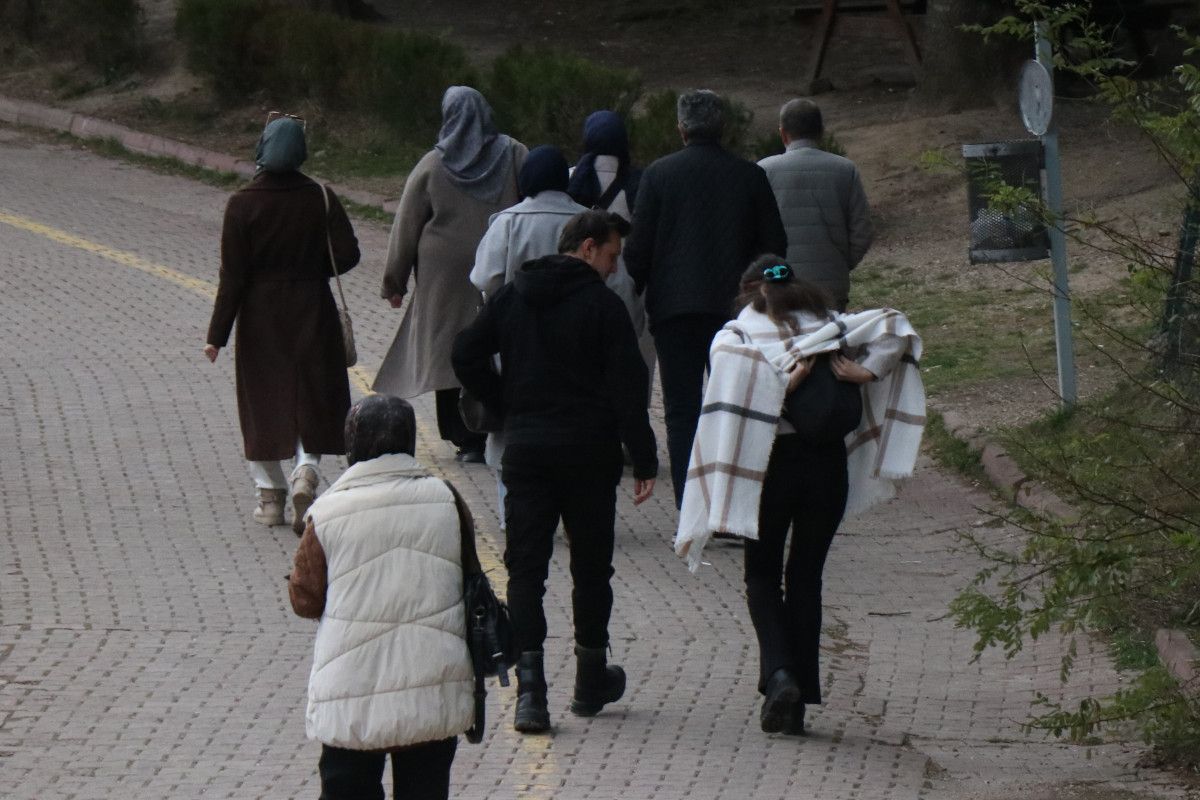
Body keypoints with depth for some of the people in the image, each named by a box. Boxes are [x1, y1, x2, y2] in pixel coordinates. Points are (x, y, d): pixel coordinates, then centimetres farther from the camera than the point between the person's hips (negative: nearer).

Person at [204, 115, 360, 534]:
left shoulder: (242, 204, -12)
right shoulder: (320, 198, -7)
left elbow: (232, 275, -11)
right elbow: (347, 255, -7)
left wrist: (217, 335, -6)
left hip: (260, 314, -1)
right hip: (312, 310, 1)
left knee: (263, 401, 10)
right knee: (312, 393, 13)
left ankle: (270, 495, 12)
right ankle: (306, 469, -10)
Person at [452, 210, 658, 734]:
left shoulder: (511, 298, 7)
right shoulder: (602, 305, -7)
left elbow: (466, 356, 6)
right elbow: (627, 386, -11)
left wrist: (506, 408, 13)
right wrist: (643, 460, -8)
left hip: (525, 450, 3)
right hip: (589, 453, -3)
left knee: (525, 569, 1)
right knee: (591, 568, 12)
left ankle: (529, 688, -12)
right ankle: (591, 682, 22)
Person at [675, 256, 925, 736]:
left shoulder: (736, 335, 1)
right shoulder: (831, 327, 10)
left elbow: (734, 378, -20)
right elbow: (895, 329, -1)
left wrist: (781, 387, -15)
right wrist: (866, 373, -6)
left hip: (770, 463, -2)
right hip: (828, 463, 2)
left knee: (762, 576, 11)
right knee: (806, 578, 12)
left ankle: (779, 674, -12)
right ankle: (801, 697, 9)